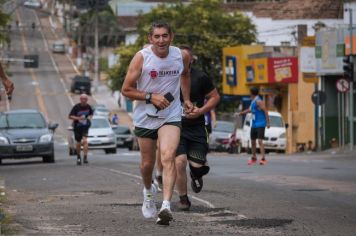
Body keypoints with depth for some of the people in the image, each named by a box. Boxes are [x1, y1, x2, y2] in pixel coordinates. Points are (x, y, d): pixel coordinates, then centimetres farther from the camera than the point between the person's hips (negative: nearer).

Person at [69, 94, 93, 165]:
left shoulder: (88, 107, -2)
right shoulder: (76, 107, -11)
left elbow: (91, 114, 18)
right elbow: (70, 116, -12)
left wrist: (90, 117, -5)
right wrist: (78, 118, -26)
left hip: (85, 126, 0)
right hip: (77, 126, 0)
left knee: (85, 141, -21)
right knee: (78, 143, 10)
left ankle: (85, 157, -23)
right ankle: (78, 157, 32)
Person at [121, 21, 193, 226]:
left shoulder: (182, 56, -3)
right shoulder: (141, 58, -13)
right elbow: (126, 89, -9)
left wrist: (186, 99, 15)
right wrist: (151, 97, -19)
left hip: (171, 116, 0)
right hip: (145, 117, 0)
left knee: (168, 157, -21)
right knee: (147, 163, 12)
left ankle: (166, 206, -28)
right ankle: (148, 191, 45)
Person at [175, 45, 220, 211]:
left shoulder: (200, 78, -3)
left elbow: (215, 97, 5)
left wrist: (201, 111, -10)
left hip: (197, 128, 0)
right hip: (176, 128, 0)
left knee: (197, 166, -7)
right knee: (179, 162, -17)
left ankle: (196, 174, 34)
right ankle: (183, 198, 5)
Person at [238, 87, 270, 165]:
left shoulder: (258, 101, -14)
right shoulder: (253, 102, 13)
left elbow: (265, 111, -19)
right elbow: (250, 109, 31)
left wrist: (267, 122, -23)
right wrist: (242, 113, 40)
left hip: (260, 124, -9)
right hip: (254, 125, 9)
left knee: (260, 141, -17)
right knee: (253, 141, 14)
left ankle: (263, 159, -20)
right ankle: (254, 158, 28)